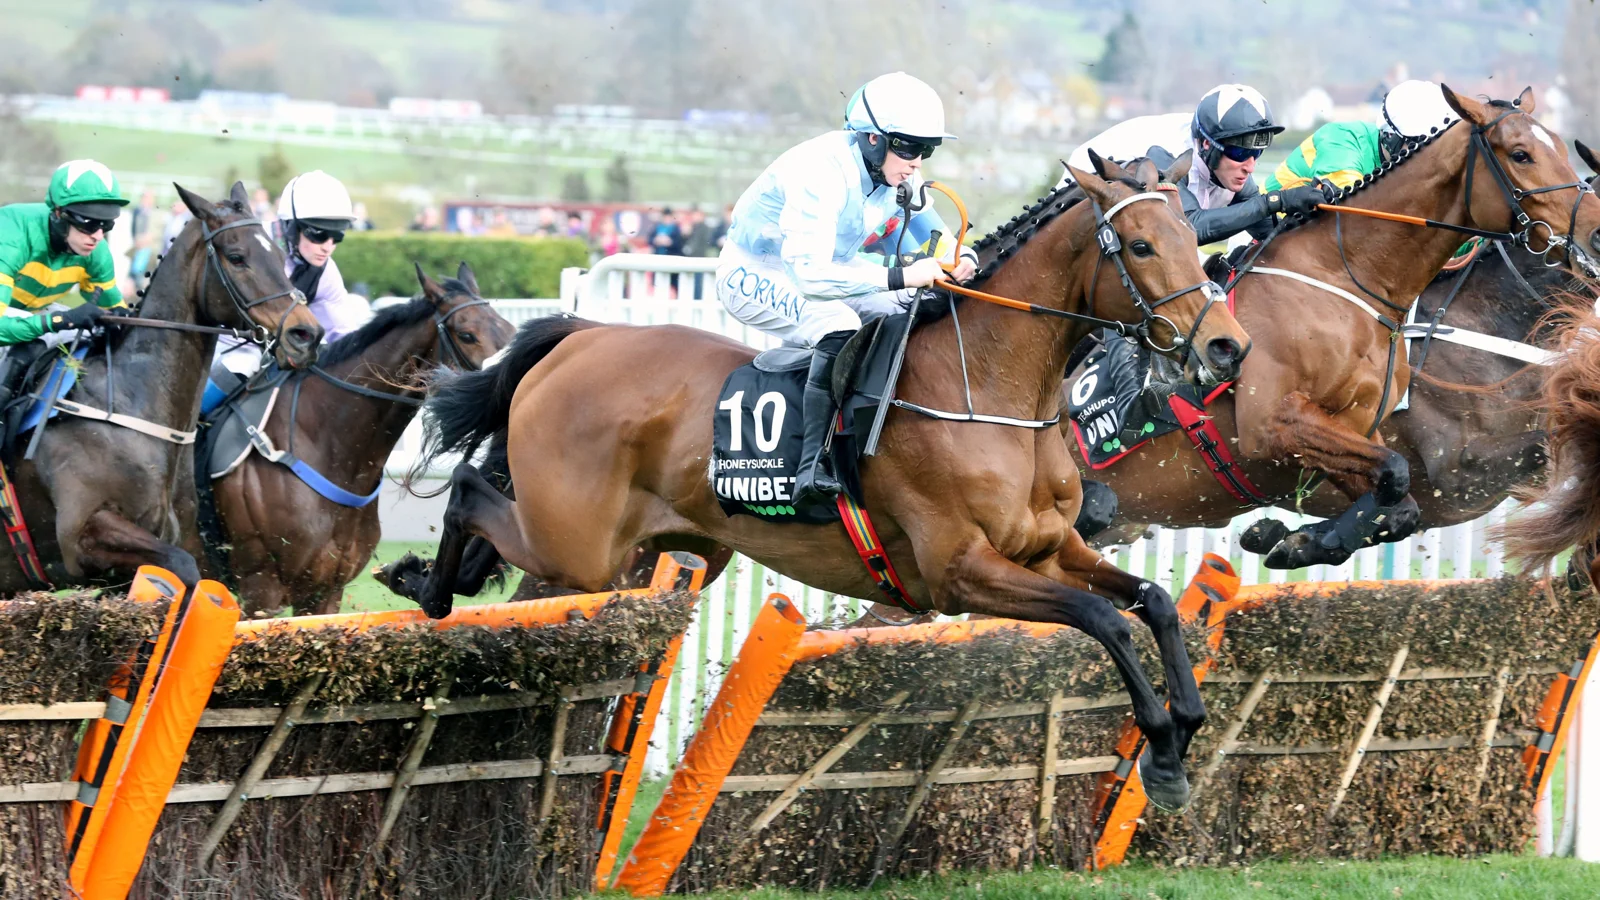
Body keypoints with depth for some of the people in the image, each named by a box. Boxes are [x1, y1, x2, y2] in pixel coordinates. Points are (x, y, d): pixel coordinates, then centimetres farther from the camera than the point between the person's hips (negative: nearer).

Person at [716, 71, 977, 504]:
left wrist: (962, 260, -23)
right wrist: (900, 277, -47)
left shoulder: (900, 177, -8)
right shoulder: (822, 172, -34)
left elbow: (934, 239, 3)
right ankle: (815, 468, -36)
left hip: (821, 267, 9)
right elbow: (812, 275, -42)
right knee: (839, 326, -35)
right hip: (754, 277, -9)